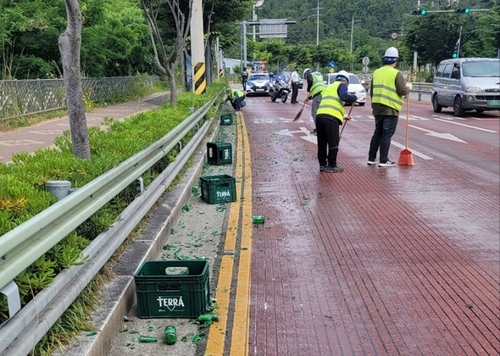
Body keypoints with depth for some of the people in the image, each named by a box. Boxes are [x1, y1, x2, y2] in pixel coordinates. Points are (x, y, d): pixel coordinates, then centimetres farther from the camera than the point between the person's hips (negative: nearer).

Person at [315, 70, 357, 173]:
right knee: (333, 143, 3)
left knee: (322, 143, 15)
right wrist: (354, 97, 8)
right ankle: (332, 166, 8)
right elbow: (344, 96, -11)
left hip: (319, 115, 7)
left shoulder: (328, 87, 32)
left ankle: (323, 165, 22)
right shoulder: (342, 85, 9)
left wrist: (342, 115, 39)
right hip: (331, 118, -7)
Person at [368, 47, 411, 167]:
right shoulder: (396, 73, -10)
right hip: (391, 109, -6)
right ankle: (383, 160, 2)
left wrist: (373, 106, 24)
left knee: (377, 133, 15)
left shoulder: (376, 72, 10)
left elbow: (372, 91, 15)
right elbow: (402, 91, -13)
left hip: (377, 108, 6)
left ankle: (371, 158, 17)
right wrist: (408, 87, 9)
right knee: (387, 134, 0)